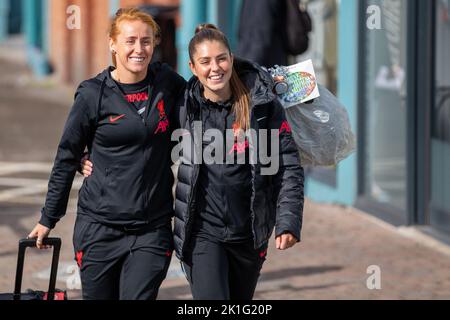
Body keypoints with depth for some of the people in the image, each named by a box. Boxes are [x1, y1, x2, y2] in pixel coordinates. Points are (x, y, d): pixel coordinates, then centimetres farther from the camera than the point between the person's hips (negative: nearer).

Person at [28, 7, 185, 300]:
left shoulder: (166, 82, 3)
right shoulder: (94, 94, -4)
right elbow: (67, 159, 4)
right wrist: (48, 220, 8)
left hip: (152, 229, 1)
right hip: (100, 227, -1)